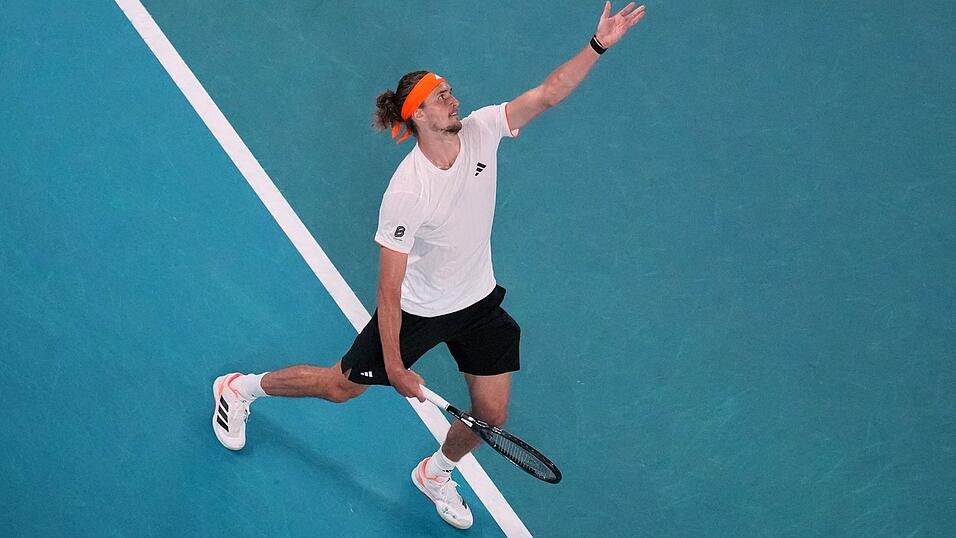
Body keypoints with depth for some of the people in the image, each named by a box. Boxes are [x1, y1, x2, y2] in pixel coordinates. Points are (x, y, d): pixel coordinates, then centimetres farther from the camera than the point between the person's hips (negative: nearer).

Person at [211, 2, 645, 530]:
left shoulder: (481, 130, -16)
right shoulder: (407, 193, -32)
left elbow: (548, 93, -19)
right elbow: (389, 288, -27)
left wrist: (598, 45, -33)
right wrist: (395, 366, -23)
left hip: (479, 302, 6)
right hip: (418, 310, -5)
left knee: (491, 415, 11)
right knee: (342, 386, 13)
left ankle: (435, 472, 43)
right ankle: (240, 388, 39)